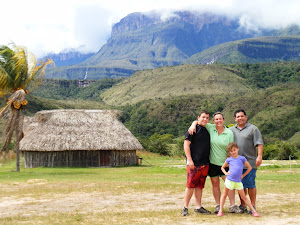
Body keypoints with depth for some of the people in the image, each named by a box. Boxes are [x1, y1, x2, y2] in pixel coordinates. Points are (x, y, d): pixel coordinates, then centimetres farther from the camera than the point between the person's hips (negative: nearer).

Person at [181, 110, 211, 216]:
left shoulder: (208, 130, 16)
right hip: (194, 163, -6)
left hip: (205, 163, 7)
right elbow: (186, 144, -9)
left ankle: (198, 207, 16)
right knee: (191, 185, -6)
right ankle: (185, 208, 2)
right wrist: (189, 160, -15)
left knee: (200, 186, 10)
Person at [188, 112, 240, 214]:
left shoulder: (229, 133, -2)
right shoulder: (211, 128, 0)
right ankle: (217, 205, 17)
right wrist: (193, 125, -16)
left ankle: (232, 206, 3)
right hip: (212, 162, 1)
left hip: (224, 163, -1)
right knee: (215, 184, 8)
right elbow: (197, 121, 6)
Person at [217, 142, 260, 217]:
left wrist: (243, 175, 5)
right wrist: (225, 173, 2)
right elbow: (222, 167, 20)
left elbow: (249, 168, 9)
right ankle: (220, 210, 16)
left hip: (238, 181, 0)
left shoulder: (242, 158, 2)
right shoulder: (229, 159, 4)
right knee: (224, 195, 8)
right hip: (229, 180, 0)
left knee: (243, 197, 2)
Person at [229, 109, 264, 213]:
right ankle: (243, 206, 19)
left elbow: (259, 144, -4)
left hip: (250, 163, -4)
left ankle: (253, 206, 5)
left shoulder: (253, 129, 2)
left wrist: (259, 156, -16)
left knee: (250, 185, -3)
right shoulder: (231, 130, 14)